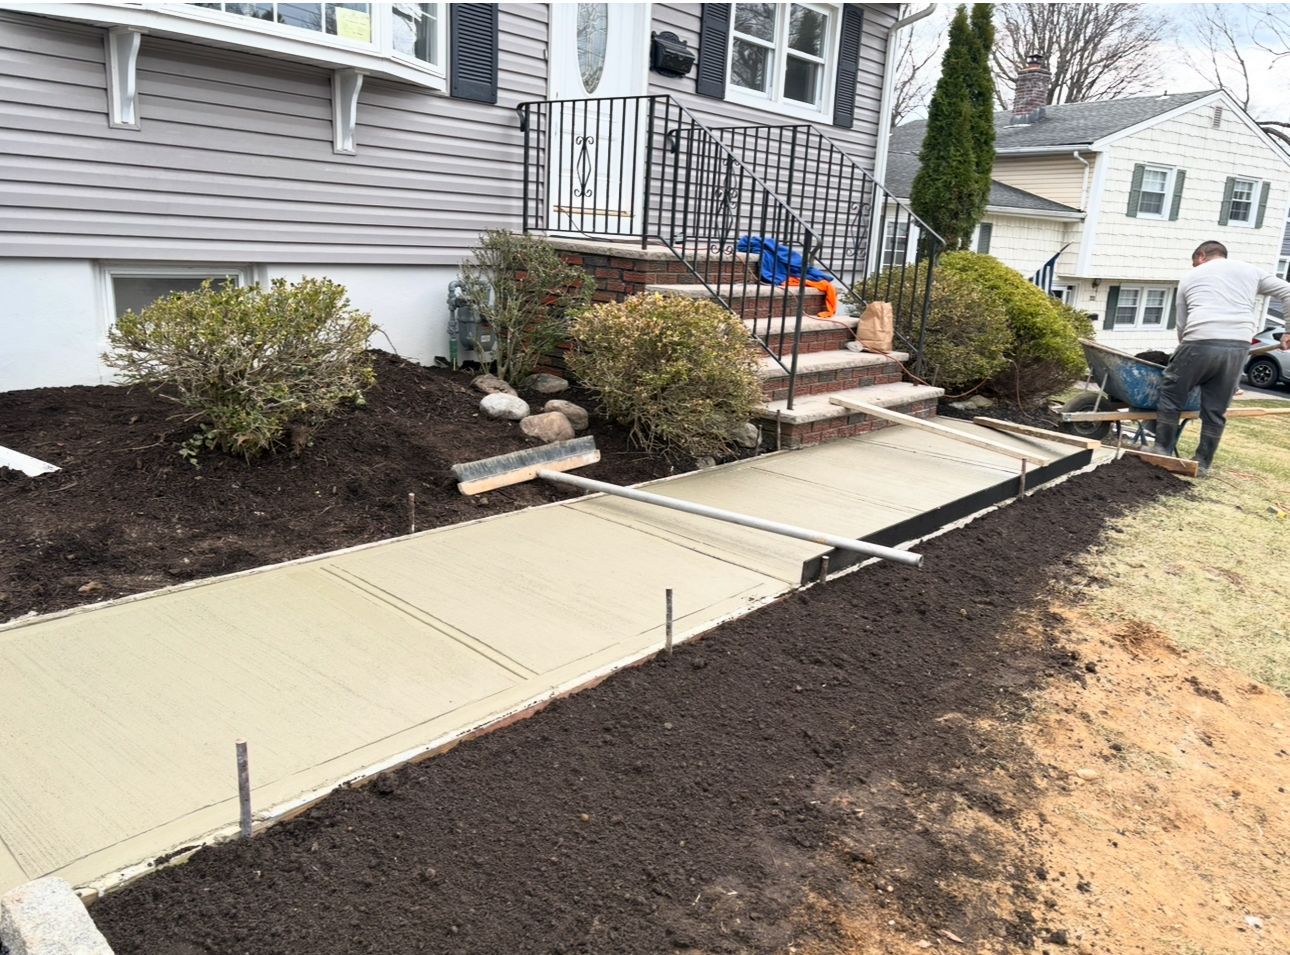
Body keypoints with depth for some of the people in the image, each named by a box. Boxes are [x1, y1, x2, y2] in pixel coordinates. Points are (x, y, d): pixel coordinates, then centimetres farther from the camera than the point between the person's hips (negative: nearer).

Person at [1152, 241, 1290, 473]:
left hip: (1200, 342, -2)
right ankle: (1203, 462, 18)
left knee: (1170, 395, 14)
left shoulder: (1190, 277, 21)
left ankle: (1162, 450, 15)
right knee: (1216, 409, 11)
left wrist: (1186, 349, 34)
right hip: (1238, 346, 2)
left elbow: (1182, 324, 22)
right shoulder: (1250, 270, 24)